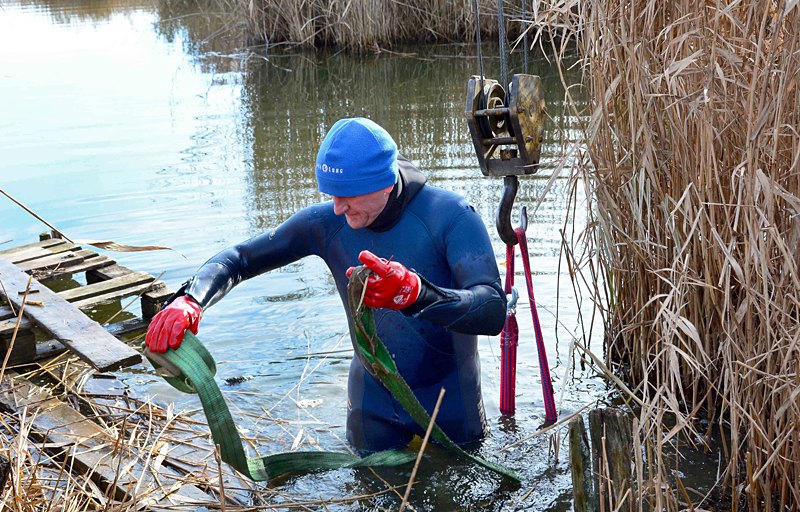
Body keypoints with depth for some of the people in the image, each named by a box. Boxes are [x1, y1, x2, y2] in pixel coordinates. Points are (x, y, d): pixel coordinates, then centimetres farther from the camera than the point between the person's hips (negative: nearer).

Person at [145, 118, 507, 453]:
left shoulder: (450, 216, -24)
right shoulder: (326, 223, -13)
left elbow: (494, 313, -35)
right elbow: (239, 259, -6)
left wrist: (415, 292, -53)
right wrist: (188, 300, -27)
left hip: (449, 400, -2)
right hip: (373, 403, 3)